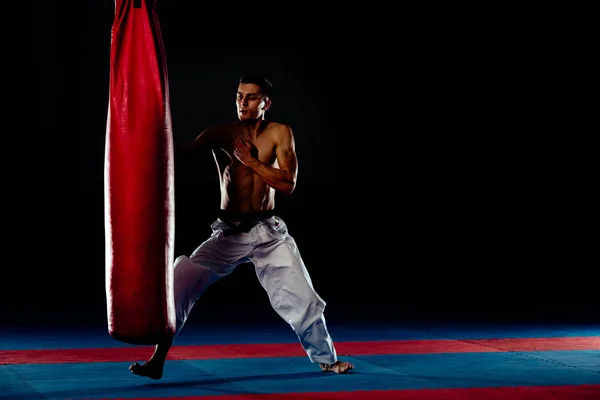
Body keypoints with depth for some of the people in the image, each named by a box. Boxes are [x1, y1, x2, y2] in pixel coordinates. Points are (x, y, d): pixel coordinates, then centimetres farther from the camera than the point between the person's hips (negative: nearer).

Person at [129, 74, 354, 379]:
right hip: (229, 233, -1)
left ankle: (326, 359, 29)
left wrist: (251, 161, -19)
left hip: (268, 232, 1)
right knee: (181, 282, -17)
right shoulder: (221, 134, -5)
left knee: (302, 297, 5)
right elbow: (181, 152, -19)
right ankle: (157, 360, -10)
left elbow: (288, 184, -12)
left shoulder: (279, 133, -2)